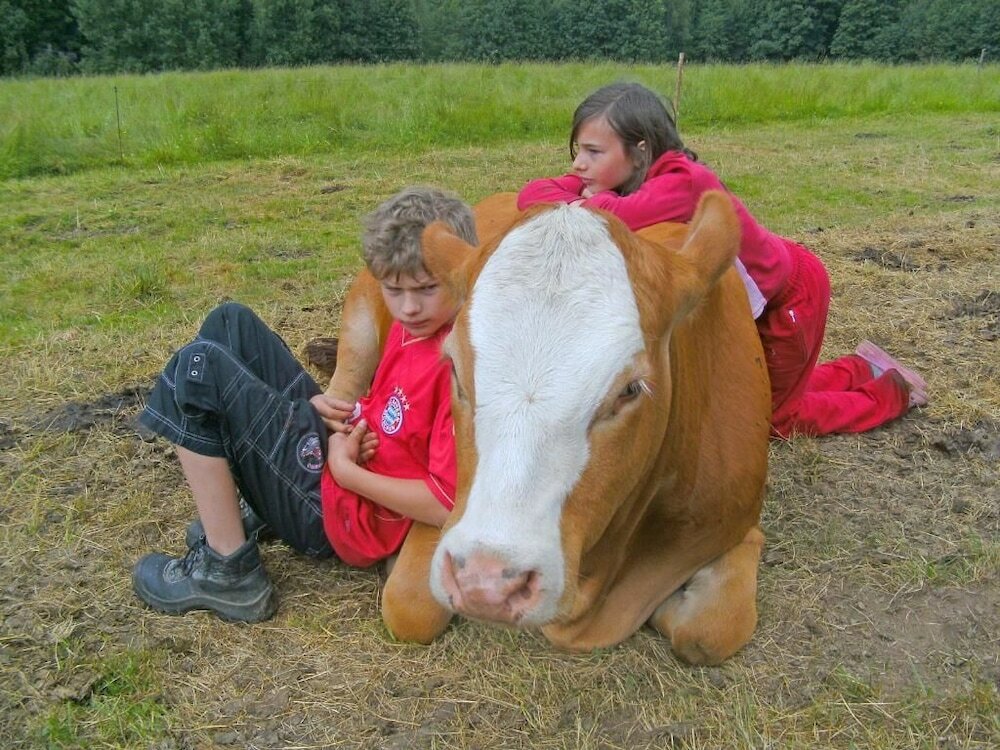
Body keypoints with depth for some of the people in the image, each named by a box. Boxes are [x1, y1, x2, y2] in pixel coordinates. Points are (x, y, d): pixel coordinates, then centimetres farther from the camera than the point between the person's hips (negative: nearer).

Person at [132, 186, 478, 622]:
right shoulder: (412, 326, 2)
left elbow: (447, 504, -28)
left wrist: (345, 468, -18)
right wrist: (345, 414, -3)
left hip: (340, 516, -10)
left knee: (197, 371, -15)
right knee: (229, 324, 12)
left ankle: (228, 573, -9)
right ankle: (260, 507, 12)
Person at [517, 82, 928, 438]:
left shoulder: (685, 181, -36)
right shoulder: (611, 179, -13)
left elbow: (620, 217, -53)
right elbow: (534, 193, -20)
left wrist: (591, 206, -32)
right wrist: (589, 205, -37)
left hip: (790, 290, -8)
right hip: (752, 296, 8)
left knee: (776, 415, 7)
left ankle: (893, 389, 26)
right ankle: (864, 368, 40)